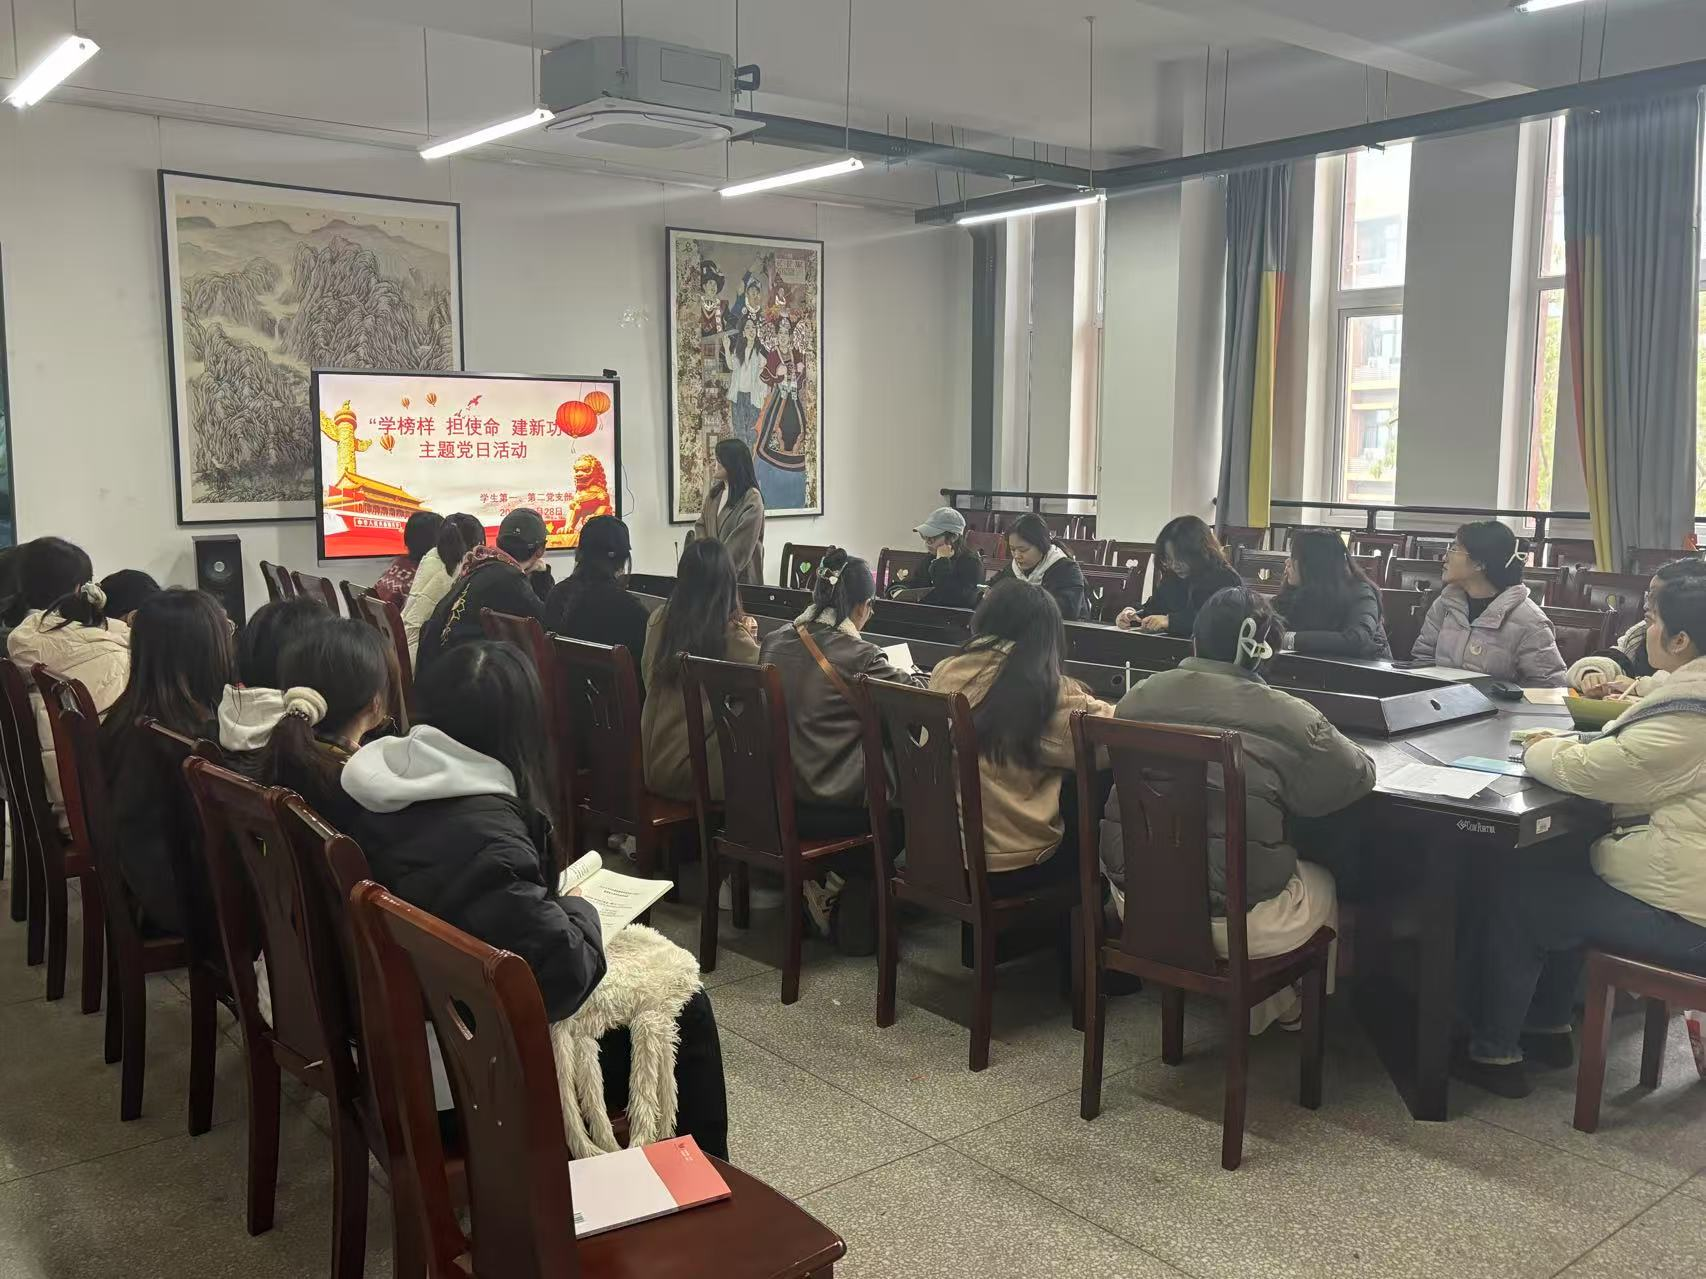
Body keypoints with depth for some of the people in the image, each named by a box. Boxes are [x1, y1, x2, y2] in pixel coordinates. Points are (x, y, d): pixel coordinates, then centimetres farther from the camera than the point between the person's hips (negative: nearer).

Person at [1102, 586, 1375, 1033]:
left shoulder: (1139, 697, -3)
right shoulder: (1289, 718, -18)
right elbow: (1359, 777, -3)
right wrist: (1323, 738, 18)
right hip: (1234, 921, -5)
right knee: (1323, 886, 28)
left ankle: (1259, 1010, 46)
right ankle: (1291, 1009, 46)